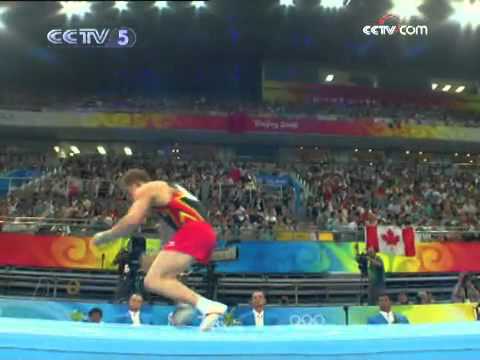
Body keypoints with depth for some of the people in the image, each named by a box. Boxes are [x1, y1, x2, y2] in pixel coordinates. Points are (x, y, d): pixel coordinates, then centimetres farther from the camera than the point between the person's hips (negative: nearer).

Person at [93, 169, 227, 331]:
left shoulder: (145, 189, 6)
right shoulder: (168, 189, 33)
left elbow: (132, 221, -8)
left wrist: (105, 236, 5)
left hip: (192, 232, -10)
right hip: (207, 232, 10)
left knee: (153, 281, -15)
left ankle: (208, 306, -27)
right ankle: (183, 304, 9)